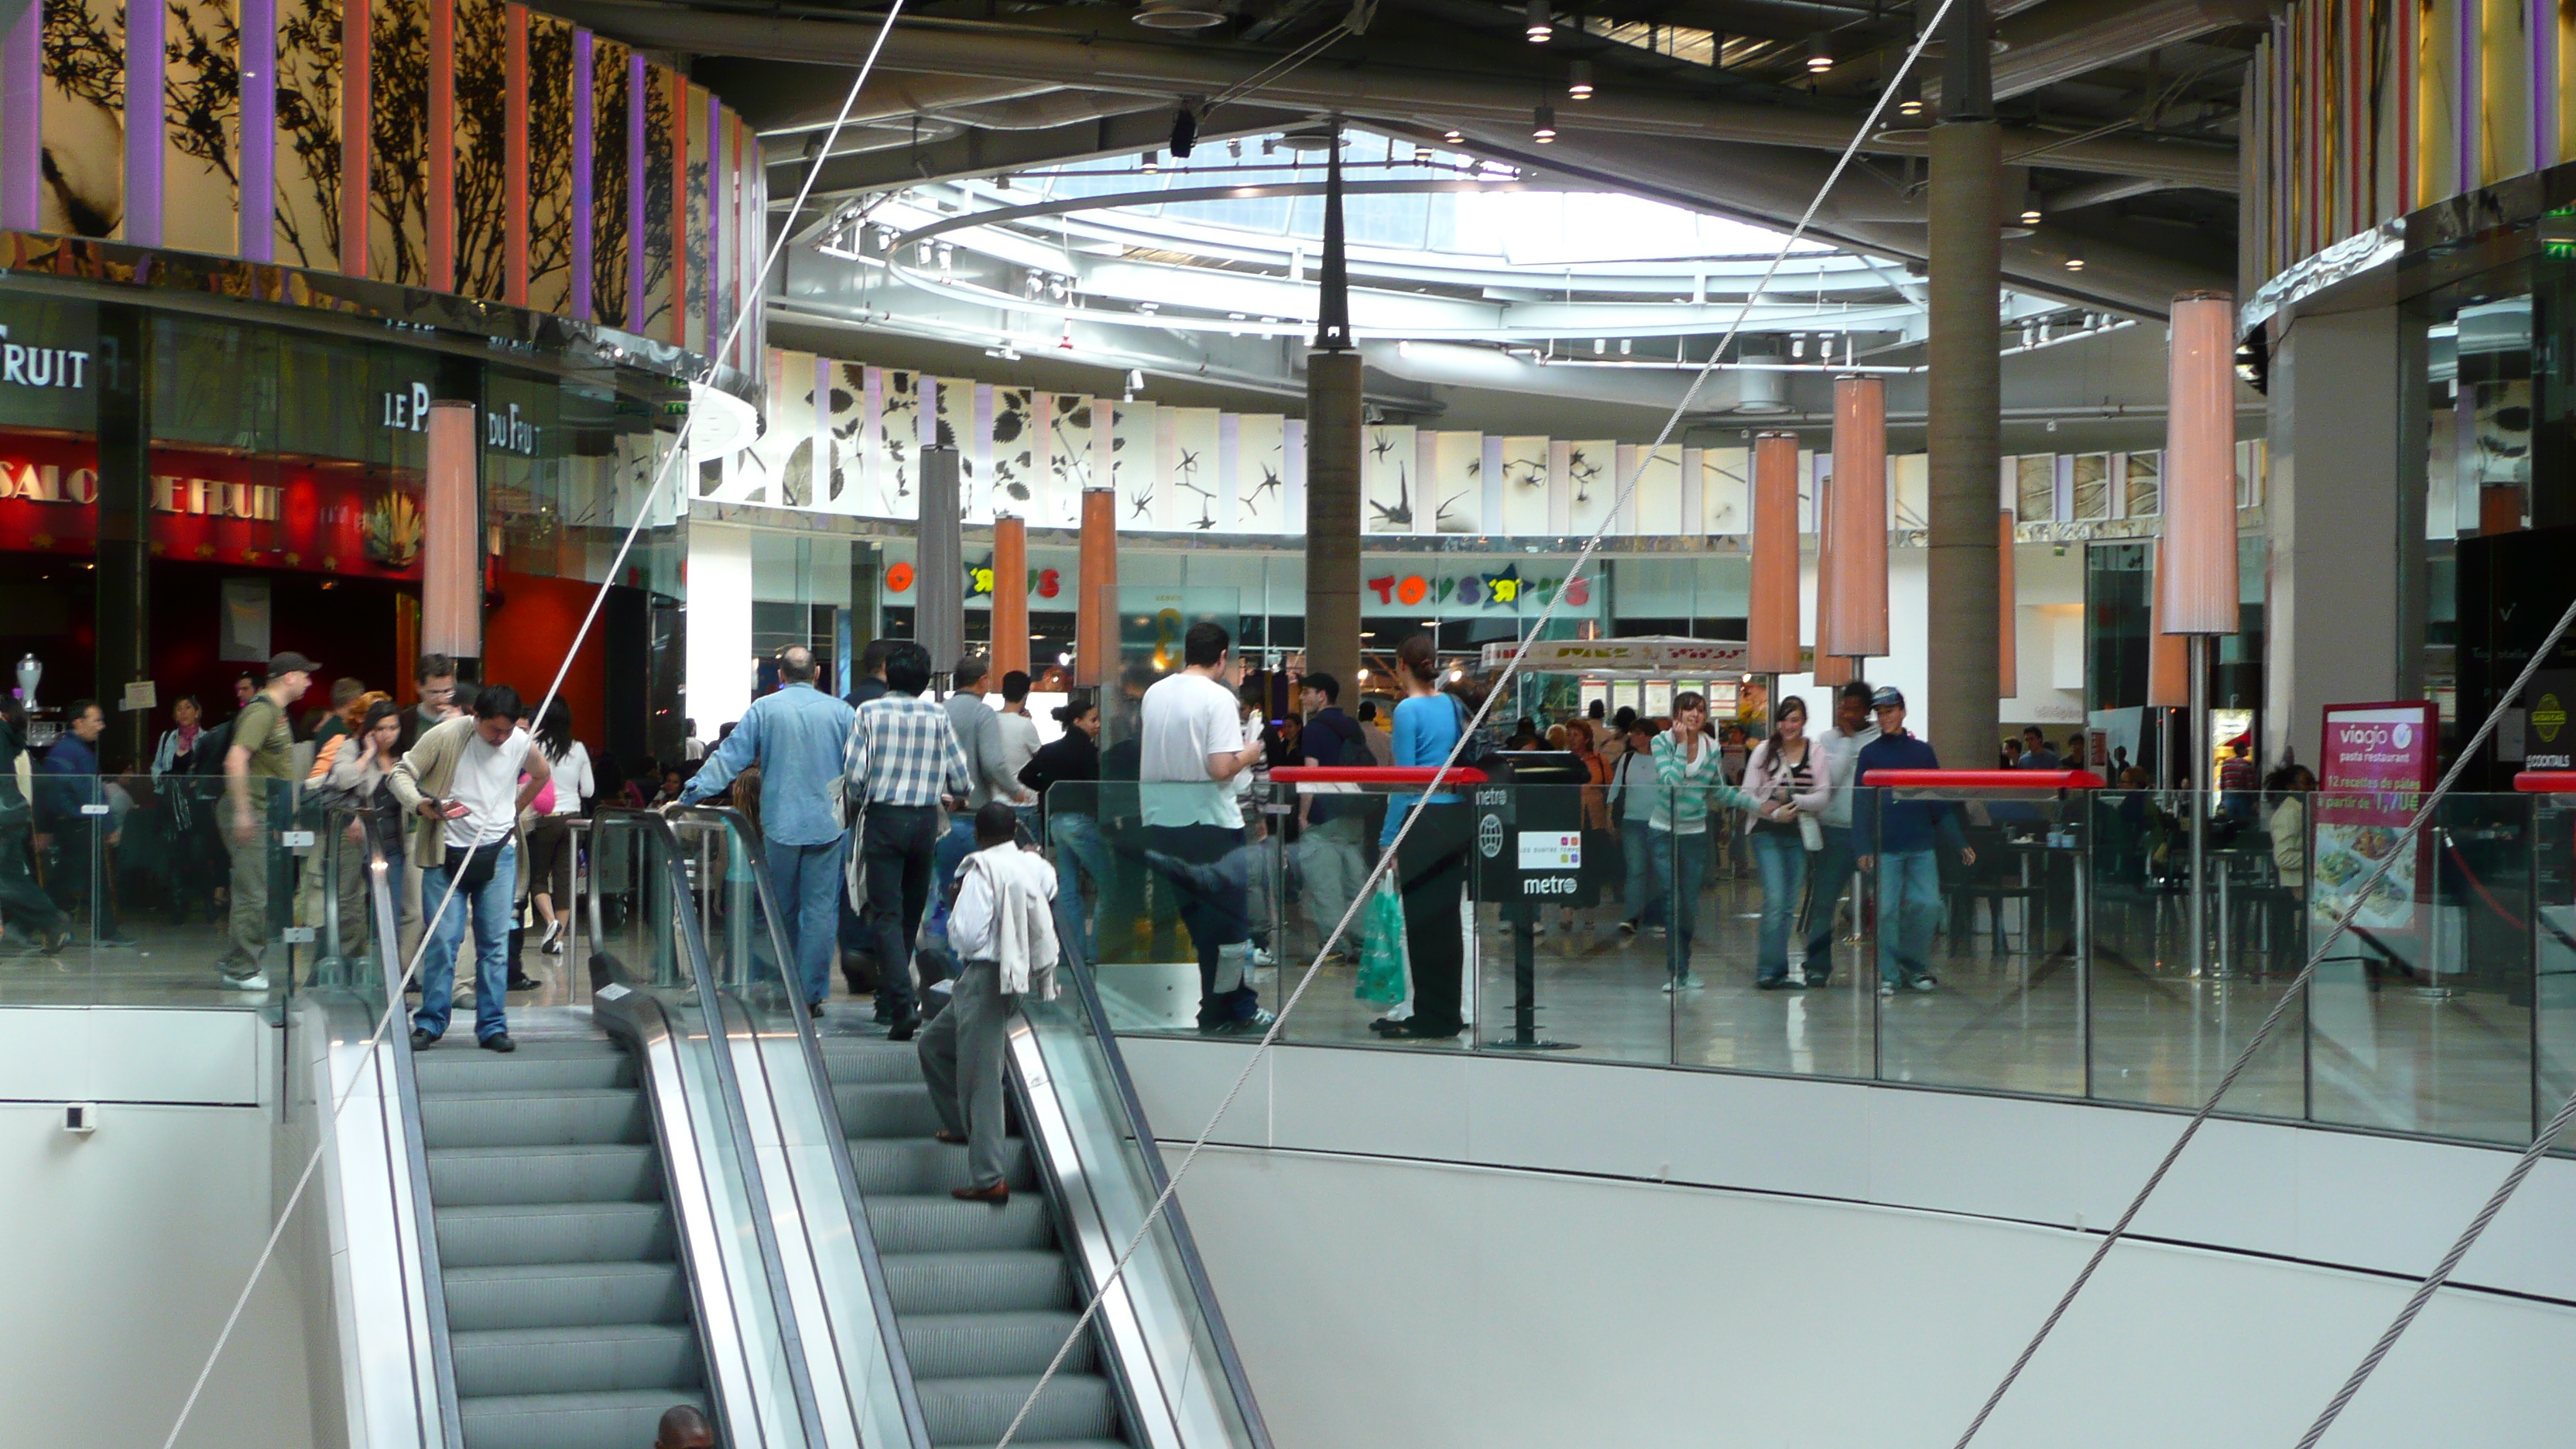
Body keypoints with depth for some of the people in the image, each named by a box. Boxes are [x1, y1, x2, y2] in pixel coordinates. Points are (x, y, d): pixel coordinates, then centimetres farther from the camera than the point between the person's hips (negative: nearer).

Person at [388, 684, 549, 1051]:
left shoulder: (522, 744, -1)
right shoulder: (446, 736, -10)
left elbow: (542, 775, 22)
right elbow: (401, 774, -7)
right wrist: (424, 806, -24)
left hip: (498, 852, 2)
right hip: (447, 853, -2)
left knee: (495, 944, 2)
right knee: (442, 941, -3)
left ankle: (493, 1027, 7)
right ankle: (429, 1024, 7)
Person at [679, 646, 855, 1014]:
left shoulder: (764, 709, 0)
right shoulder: (841, 712, 2)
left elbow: (730, 756, -2)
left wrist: (690, 794, 1)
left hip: (780, 823, 1)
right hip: (827, 824, -1)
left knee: (782, 910, 12)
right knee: (820, 908, 1)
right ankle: (811, 995, -2)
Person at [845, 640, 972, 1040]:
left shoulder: (869, 712, -3)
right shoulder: (937, 717, 3)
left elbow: (854, 774, -10)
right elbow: (962, 781, 2)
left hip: (883, 819, -3)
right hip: (926, 820, 3)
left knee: (887, 914, -5)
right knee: (911, 914, 16)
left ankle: (902, 1004, -20)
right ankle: (889, 998, 26)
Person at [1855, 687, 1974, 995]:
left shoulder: (1923, 752, 10)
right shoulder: (1870, 754, 5)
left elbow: (1940, 802, 12)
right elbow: (1861, 805, 2)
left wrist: (1959, 844, 7)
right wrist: (1864, 848, -7)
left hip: (1921, 845, 2)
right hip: (1885, 848, -2)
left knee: (1928, 906, -3)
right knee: (1886, 911, -5)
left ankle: (1915, 968, 13)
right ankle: (1888, 975, 3)